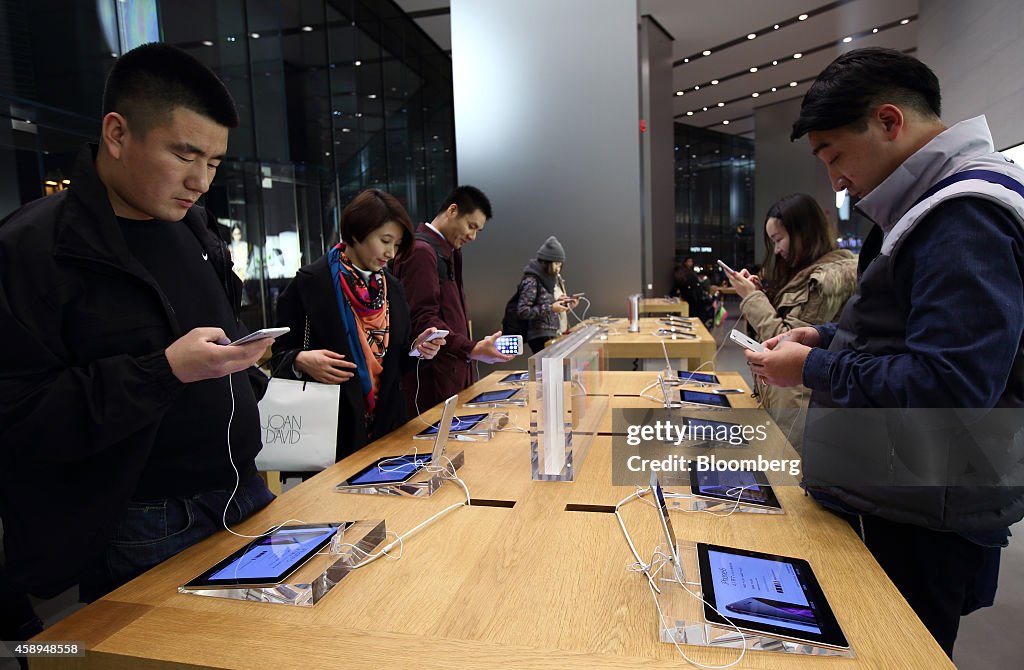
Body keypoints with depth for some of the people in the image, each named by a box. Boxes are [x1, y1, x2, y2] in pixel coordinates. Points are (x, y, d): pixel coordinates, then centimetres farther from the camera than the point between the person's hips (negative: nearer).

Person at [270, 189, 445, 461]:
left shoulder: (392, 288, 8)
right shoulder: (310, 283, -9)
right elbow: (280, 354, -6)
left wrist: (416, 349, -6)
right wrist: (301, 361, -26)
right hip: (332, 427, -5)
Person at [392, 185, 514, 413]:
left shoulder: (448, 253, 20)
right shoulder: (421, 251, -13)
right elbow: (422, 320, -20)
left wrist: (475, 346, 9)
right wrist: (472, 350, -25)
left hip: (453, 373, 10)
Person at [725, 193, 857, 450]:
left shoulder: (830, 278, -16)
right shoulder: (805, 273, 14)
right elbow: (776, 320, 18)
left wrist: (752, 297, -11)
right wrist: (760, 292, 5)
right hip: (780, 398, 9)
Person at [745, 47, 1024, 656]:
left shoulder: (965, 217, -21)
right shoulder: (929, 206, 12)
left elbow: (953, 382, -28)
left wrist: (814, 369, -19)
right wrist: (829, 338, 7)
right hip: (887, 493, 10)